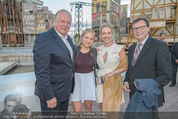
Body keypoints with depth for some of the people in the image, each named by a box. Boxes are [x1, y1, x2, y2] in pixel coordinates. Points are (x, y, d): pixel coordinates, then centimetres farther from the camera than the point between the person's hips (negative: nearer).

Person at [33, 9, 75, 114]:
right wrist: (49, 96, -21)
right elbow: (41, 72, -24)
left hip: (65, 90, 8)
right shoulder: (43, 39, -20)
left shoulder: (68, 38, 7)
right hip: (52, 92, -8)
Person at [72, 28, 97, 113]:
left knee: (88, 106, 14)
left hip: (89, 80, 2)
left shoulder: (94, 51, -1)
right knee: (77, 110, 1)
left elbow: (97, 66, 12)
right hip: (77, 80, -2)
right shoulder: (75, 50, -9)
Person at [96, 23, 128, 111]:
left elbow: (125, 67, -3)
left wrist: (111, 73, -12)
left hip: (114, 82, -3)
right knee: (102, 108, 10)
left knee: (111, 108, -4)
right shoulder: (98, 50, 9)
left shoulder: (119, 48, -1)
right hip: (100, 82, 4)